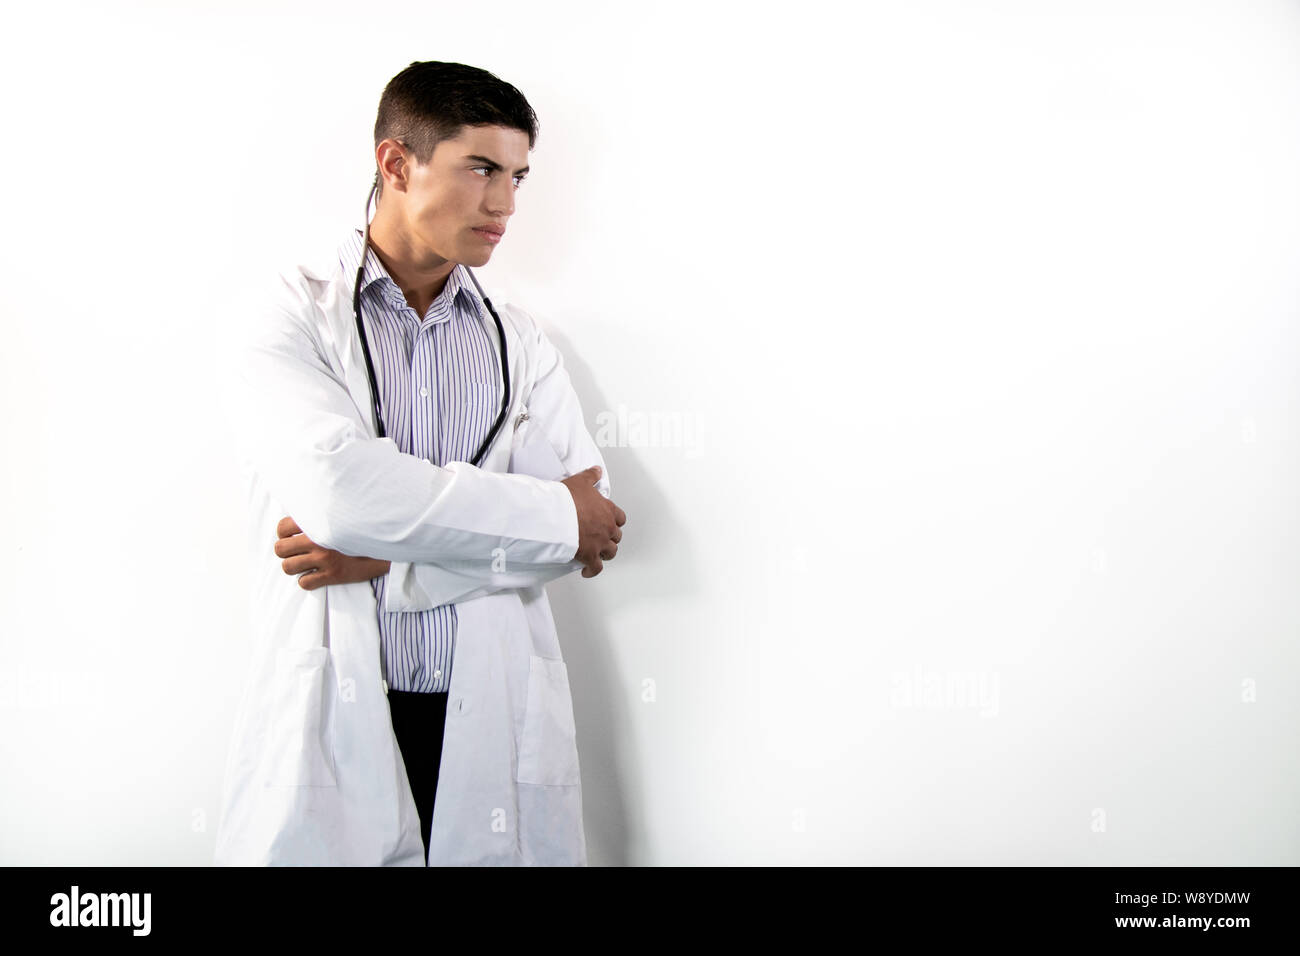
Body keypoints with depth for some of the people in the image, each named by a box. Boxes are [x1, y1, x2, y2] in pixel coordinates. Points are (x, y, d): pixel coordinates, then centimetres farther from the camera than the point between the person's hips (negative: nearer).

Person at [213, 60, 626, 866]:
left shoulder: (520, 343, 8)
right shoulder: (295, 318, -2)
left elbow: (594, 518, -3)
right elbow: (339, 488, -19)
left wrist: (392, 556, -13)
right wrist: (556, 516, -11)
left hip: (499, 728, 3)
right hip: (333, 725, -3)